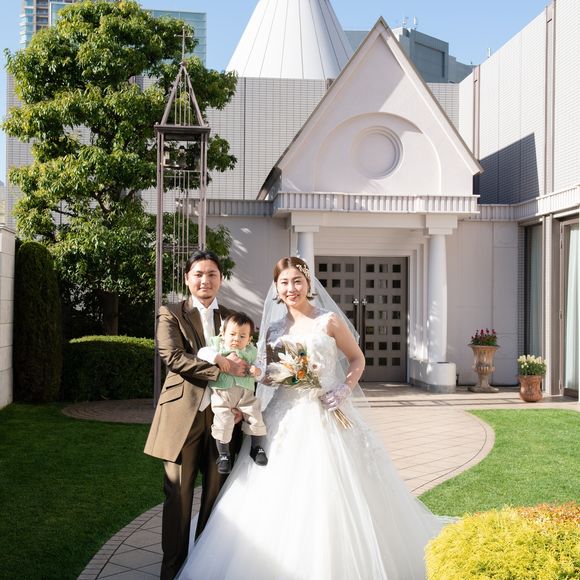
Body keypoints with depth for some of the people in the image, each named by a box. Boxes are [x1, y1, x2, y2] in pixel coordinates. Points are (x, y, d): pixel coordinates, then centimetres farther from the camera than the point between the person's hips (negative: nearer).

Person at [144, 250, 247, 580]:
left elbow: (244, 368, 15)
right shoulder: (171, 315, 3)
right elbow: (173, 357, -12)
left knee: (217, 494, 8)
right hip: (183, 416, -3)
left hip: (222, 416, 3)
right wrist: (220, 367, -19)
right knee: (179, 495, 3)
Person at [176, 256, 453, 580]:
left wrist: (345, 389, -9)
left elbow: (357, 359, 6)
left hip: (326, 416, -3)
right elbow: (270, 377, 14)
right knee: (279, 497, 1)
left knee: (329, 496, -5)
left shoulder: (329, 320, -1)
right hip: (286, 419, 4)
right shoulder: (274, 329, 10)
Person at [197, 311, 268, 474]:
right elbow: (202, 353, -10)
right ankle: (223, 454, 6)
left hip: (246, 394, 2)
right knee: (223, 422, -12)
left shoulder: (251, 351, 8)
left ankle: (257, 448, 18)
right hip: (222, 394, -2)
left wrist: (257, 372, -14)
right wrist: (218, 357, -24)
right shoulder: (217, 344, 3)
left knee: (255, 417, -5)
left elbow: (257, 368, 9)